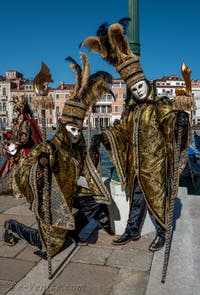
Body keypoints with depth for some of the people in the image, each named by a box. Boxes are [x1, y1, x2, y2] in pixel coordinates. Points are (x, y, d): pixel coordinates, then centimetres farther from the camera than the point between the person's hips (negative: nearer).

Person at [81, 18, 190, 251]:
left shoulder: (160, 106, -10)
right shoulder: (131, 110, 7)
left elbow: (170, 119, -27)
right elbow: (120, 129, 13)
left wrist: (179, 119, -50)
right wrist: (102, 137, 0)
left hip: (155, 165, -5)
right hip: (136, 165, 6)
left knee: (156, 199, 6)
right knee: (136, 198, 17)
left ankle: (161, 233, 28)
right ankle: (132, 231, 33)